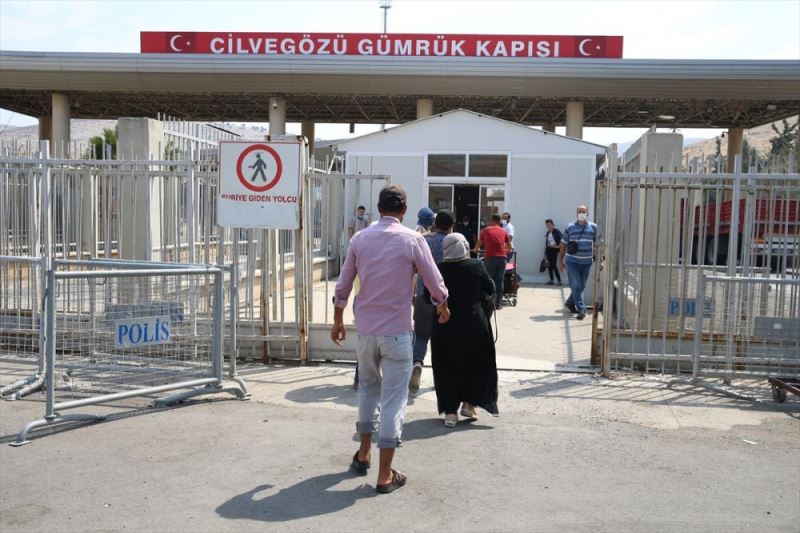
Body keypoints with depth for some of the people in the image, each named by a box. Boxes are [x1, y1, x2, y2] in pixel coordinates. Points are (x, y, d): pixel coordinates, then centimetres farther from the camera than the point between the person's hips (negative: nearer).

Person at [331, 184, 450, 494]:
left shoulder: (360, 239, 2)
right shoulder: (412, 240, -7)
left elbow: (342, 286, 4)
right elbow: (435, 284, -3)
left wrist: (337, 321, 18)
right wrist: (442, 307, 18)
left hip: (365, 329, 4)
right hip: (397, 330, -4)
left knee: (368, 388, 23)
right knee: (393, 398, 2)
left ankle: (363, 454, 33)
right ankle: (385, 474, 6)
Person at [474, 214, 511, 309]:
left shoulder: (485, 230, 12)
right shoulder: (503, 231, 15)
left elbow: (478, 244, 26)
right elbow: (509, 248, 21)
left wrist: (476, 250, 48)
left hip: (490, 257, -2)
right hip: (502, 257, 2)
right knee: (499, 281, 8)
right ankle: (498, 303, 10)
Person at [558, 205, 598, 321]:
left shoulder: (593, 227, 5)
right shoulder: (570, 227, 1)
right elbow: (563, 244, 4)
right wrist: (560, 261, 3)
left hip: (587, 262, 3)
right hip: (572, 261, -3)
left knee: (581, 286, 12)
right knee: (576, 286, -7)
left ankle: (570, 302, 33)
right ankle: (581, 309, -7)